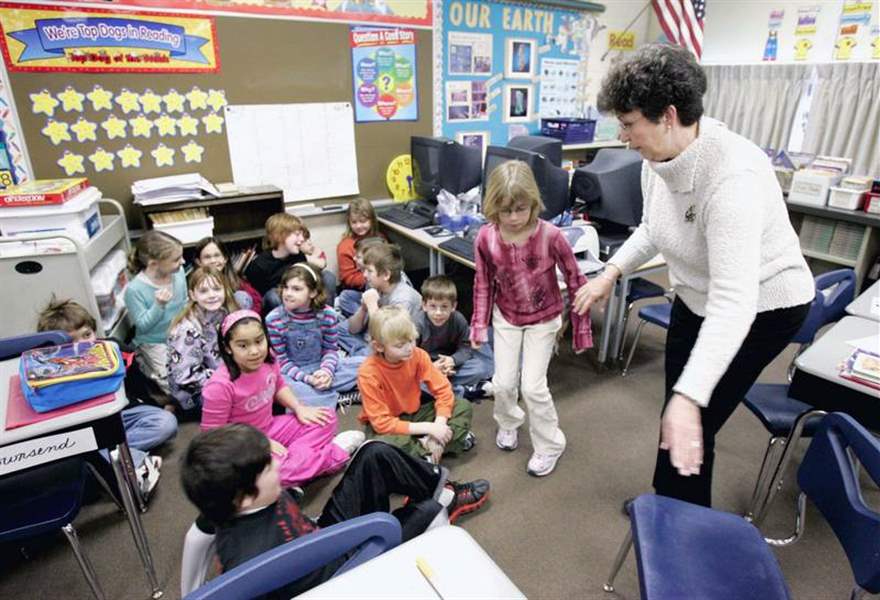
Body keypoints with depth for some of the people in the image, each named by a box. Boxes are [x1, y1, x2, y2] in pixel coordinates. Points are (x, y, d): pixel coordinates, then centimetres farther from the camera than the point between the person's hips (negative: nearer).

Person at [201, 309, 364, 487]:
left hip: (270, 428, 6)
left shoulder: (267, 360, -11)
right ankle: (334, 454, -11)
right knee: (273, 470, -35)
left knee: (327, 420, 2)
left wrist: (299, 408, -2)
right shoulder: (220, 386, -28)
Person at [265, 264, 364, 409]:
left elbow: (331, 349, 0)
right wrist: (306, 378, -22)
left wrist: (326, 371, -21)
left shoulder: (327, 314, -9)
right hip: (293, 374, -1)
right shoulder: (274, 319, -13)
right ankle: (332, 397, -19)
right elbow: (281, 360, -9)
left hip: (320, 368, 1)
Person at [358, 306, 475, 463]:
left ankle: (425, 445, -20)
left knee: (463, 406, -9)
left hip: (415, 413, 4)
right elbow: (382, 423, -27)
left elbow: (443, 389, -11)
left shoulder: (418, 355, -16)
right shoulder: (368, 373, -27)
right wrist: (427, 428, -30)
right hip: (385, 425, -4)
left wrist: (439, 426, -25)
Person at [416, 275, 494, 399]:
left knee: (481, 366, -18)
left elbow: (465, 347, -8)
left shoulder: (459, 320, -14)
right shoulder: (418, 325, -21)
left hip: (450, 363, 2)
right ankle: (464, 391, -23)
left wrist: (452, 360, -29)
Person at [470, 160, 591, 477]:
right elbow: (483, 284, -4)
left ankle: (549, 445, 23)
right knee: (503, 382, 7)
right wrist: (479, 324, -3)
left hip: (543, 319, -2)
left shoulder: (550, 235, -27)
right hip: (506, 318, 3)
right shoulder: (486, 238, -20)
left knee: (533, 386, -3)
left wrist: (581, 327, -10)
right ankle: (508, 422, 41)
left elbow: (575, 280, -15)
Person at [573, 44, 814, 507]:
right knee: (676, 415, 16)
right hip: (697, 297, 8)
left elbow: (734, 302, -42)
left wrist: (688, 398, -47)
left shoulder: (732, 176, -35)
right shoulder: (658, 158, -10)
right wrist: (611, 273, -5)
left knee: (691, 429, -3)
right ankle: (669, 506, 42)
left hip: (761, 307, -7)